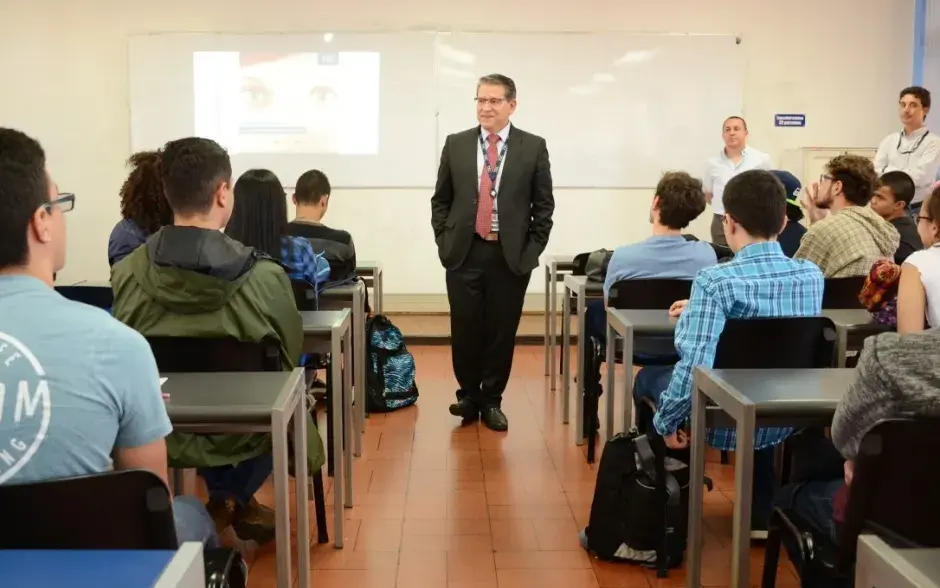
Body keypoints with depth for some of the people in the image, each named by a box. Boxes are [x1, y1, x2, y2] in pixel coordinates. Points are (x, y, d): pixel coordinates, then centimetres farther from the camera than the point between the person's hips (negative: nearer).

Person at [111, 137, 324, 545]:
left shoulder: (126, 273, -15)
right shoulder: (265, 277, -22)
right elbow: (288, 360, -6)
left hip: (157, 434, 3)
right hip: (238, 436, -3)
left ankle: (228, 503, 38)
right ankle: (232, 500, 33)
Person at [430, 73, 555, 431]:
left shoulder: (533, 147, 2)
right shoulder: (456, 144, 7)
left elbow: (543, 205, 4)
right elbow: (441, 200, 11)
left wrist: (532, 250, -3)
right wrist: (444, 242, 2)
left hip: (511, 256, -1)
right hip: (464, 254, 1)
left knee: (502, 332, 5)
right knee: (465, 330, 4)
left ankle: (491, 401, 22)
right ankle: (468, 395, 25)